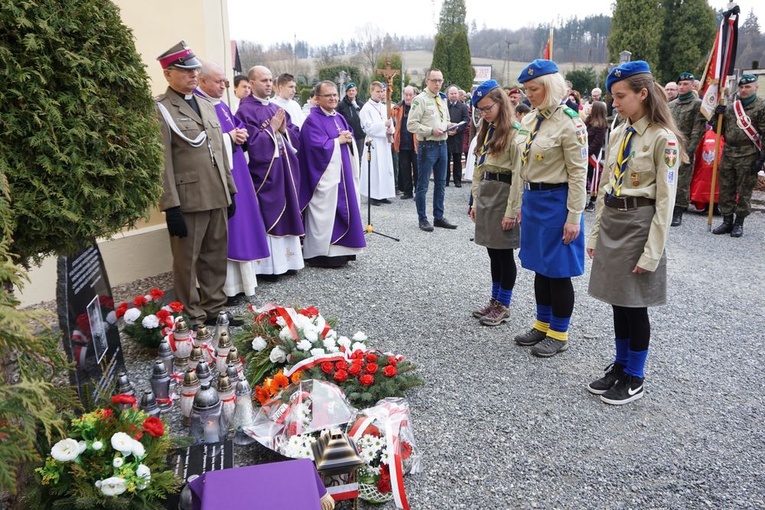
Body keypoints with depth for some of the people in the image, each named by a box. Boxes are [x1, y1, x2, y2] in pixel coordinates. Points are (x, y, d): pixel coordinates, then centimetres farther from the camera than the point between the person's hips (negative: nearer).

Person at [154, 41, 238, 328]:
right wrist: (171, 206, -18)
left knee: (216, 258, 15)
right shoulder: (159, 109, -6)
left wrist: (230, 190, 14)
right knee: (187, 262, 6)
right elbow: (162, 162, -13)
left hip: (217, 198, 7)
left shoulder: (206, 106, 16)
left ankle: (215, 308, 29)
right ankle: (191, 318, 17)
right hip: (187, 201, -7)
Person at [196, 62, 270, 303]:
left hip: (235, 172, 10)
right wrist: (228, 137, -15)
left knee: (240, 222, 12)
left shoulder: (222, 106, 17)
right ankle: (225, 286, 2)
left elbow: (238, 127, 22)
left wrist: (241, 135, -1)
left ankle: (239, 280, 21)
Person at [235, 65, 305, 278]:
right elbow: (253, 143, -18)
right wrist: (271, 129, -11)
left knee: (286, 214, 10)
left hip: (284, 171, 8)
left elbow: (296, 137, 13)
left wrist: (284, 130, -6)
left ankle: (285, 260, 20)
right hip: (263, 172, -8)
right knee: (267, 216, -4)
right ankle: (266, 265, 4)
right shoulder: (245, 110, -8)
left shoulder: (278, 109, 15)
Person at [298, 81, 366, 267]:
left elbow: (351, 140, 17)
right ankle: (321, 254, 1)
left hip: (343, 173, 8)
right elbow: (318, 146, -21)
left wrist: (349, 140, -6)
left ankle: (339, 250, 20)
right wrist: (338, 141, -11)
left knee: (343, 210, 10)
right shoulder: (312, 120, -10)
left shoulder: (339, 118, 15)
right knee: (325, 214, -6)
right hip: (324, 176, -8)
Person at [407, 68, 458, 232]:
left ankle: (439, 217, 24)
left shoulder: (442, 99, 14)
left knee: (440, 183, 13)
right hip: (427, 146, -8)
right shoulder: (420, 99, -10)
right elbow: (411, 125, -15)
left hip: (442, 144, 8)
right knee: (423, 185, 2)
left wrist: (448, 125, 3)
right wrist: (431, 131, -21)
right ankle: (423, 219, 12)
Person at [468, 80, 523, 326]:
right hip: (485, 193, 8)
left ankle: (504, 306, 13)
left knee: (504, 253, 1)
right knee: (493, 252, 14)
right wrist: (476, 200, 13)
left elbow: (518, 174, -16)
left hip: (504, 193, -8)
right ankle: (495, 301, 24)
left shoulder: (514, 132, -13)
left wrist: (511, 210, -18)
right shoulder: (487, 131, 15)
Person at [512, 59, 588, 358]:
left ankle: (559, 333, 17)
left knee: (558, 271, 3)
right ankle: (543, 324, 30)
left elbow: (578, 173, -14)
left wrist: (574, 217, -16)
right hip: (532, 199, 8)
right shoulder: (529, 120, 9)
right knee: (540, 267, 15)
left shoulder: (568, 122, -13)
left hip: (556, 202, -7)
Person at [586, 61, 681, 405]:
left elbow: (665, 200, -13)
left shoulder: (663, 139, -12)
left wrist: (652, 252, -15)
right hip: (610, 221, 7)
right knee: (618, 300, 14)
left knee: (635, 304, 3)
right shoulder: (618, 134, 9)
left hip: (639, 224, -6)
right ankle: (619, 366, 29)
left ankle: (634, 379, 20)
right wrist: (595, 233, 11)